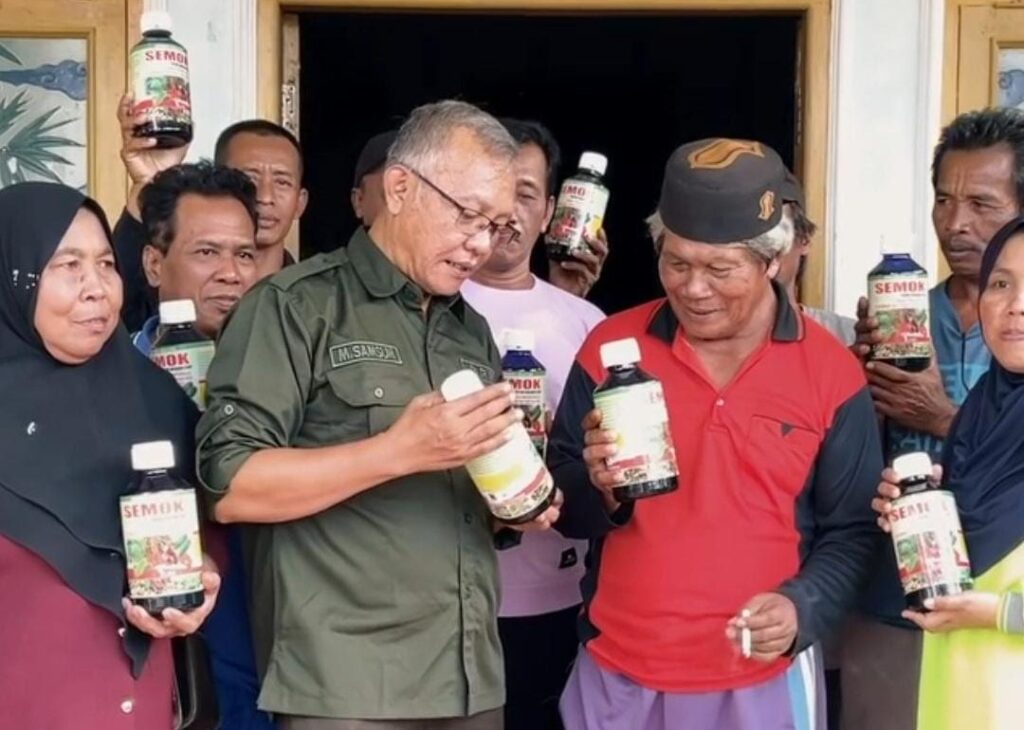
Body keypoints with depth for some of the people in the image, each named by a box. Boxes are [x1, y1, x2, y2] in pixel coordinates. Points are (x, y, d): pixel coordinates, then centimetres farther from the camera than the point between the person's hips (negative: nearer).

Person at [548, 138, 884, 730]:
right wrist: (599, 490, -18)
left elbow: (852, 532, 1)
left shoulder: (832, 371, -4)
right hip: (616, 676, 2)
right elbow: (559, 501, 3)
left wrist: (803, 608, -17)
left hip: (765, 679, -1)